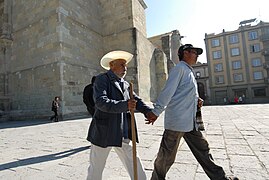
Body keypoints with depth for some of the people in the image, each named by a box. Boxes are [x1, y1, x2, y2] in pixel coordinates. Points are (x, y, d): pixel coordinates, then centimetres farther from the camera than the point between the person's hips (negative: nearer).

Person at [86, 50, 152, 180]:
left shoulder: (125, 84, 13)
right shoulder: (102, 79, -7)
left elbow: (136, 100, 3)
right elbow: (101, 101, -23)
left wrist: (148, 111, -16)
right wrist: (124, 105, -35)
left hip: (122, 135, 5)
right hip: (103, 133, -5)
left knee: (134, 165, 13)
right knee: (96, 169, 14)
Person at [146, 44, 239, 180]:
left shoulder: (189, 71, 20)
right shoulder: (180, 68, -8)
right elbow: (168, 91, -18)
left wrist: (197, 100, 5)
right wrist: (156, 112, -22)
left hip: (189, 122, 10)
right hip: (177, 120, -10)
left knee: (202, 149, 19)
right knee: (166, 156, 3)